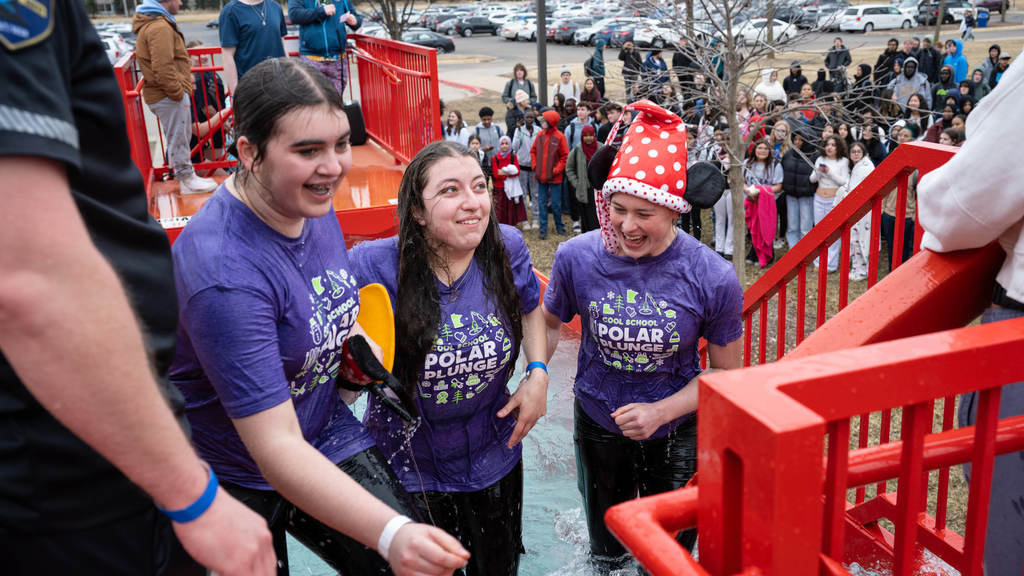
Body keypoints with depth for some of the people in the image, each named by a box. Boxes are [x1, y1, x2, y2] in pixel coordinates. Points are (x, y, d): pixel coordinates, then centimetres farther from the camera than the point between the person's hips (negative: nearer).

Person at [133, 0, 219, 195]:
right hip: (170, 97, -11)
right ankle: (187, 180, 10)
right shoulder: (160, 27, -20)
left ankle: (186, 175, 32)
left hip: (171, 94, 11)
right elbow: (162, 68, -26)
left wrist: (185, 83, 16)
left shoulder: (155, 23, 16)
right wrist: (178, 91, -19)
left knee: (181, 137, 20)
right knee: (178, 138, 0)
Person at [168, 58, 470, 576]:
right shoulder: (224, 271, -31)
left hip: (325, 432, 6)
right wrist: (390, 533, -42)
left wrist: (355, 340, -4)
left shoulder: (311, 201, -7)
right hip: (234, 477, -6)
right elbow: (276, 447, -33)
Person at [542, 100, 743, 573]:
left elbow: (725, 374, -10)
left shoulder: (714, 279, -22)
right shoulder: (576, 258, -18)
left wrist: (661, 411, -22)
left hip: (677, 432, -1)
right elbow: (550, 323, 1)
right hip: (598, 424, 2)